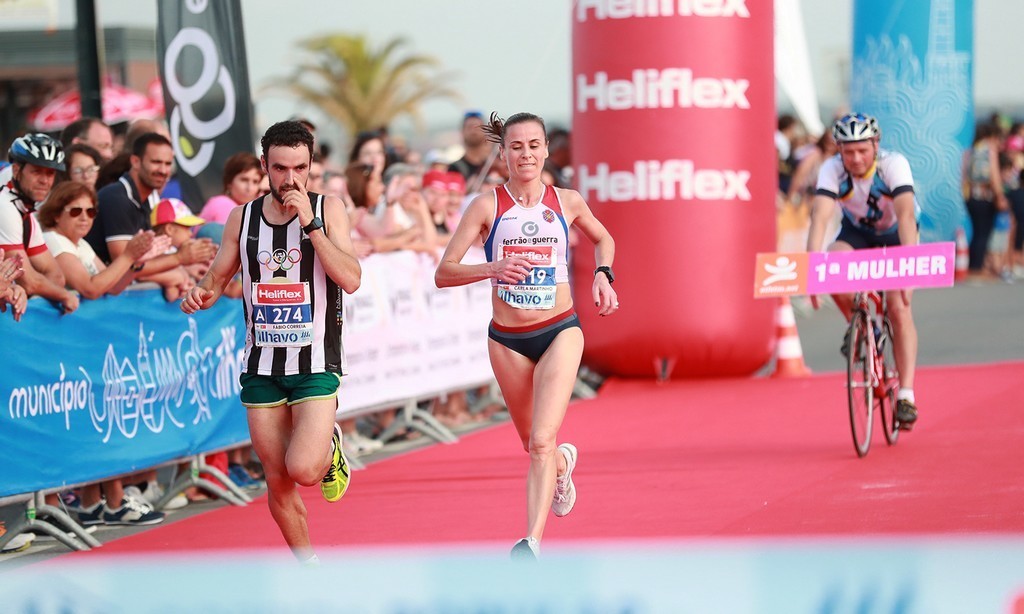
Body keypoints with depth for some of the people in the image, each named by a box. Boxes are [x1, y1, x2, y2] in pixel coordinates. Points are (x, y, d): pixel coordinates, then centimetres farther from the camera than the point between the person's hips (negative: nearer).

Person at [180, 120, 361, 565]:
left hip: (315, 364, -3)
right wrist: (201, 295, -10)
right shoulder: (242, 218, 4)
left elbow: (351, 279, -15)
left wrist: (311, 225, -21)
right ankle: (309, 567, 25)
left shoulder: (328, 210, -4)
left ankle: (330, 446, 14)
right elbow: (216, 280, 13)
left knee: (303, 470, -20)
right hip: (261, 365, 3)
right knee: (277, 482, 5)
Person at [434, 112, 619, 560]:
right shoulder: (487, 206, -6)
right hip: (507, 338, 1)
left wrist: (603, 275, 4)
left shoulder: (567, 202, 1)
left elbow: (603, 239, 23)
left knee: (542, 442, -18)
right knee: (532, 444, 18)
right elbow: (443, 273, -10)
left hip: (560, 332, -1)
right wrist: (492, 268, -26)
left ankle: (533, 542, -23)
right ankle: (563, 463, 54)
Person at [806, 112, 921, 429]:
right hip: (857, 231, 2)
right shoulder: (832, 170, -28)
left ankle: (906, 395, -14)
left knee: (899, 309, -18)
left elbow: (906, 215, -44)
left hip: (895, 233, -2)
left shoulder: (894, 164, -33)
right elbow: (820, 217, -38)